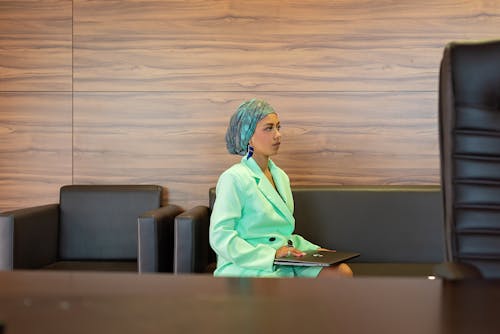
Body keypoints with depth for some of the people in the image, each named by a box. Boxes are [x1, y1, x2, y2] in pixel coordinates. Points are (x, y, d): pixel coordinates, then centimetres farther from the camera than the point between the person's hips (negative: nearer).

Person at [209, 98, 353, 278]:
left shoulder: (281, 176, 20)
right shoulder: (234, 179, -7)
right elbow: (220, 238, -13)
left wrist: (315, 250, 10)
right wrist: (271, 254, -18)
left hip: (284, 264, 8)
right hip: (245, 267, -8)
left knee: (343, 272, -18)